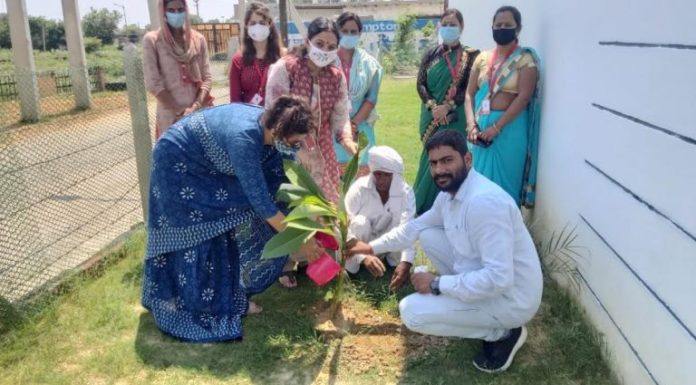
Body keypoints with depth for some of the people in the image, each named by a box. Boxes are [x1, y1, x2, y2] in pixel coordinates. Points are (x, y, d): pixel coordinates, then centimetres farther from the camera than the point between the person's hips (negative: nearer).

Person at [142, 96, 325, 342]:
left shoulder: (273, 127, -15)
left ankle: (230, 298, 19)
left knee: (228, 227, 6)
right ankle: (191, 308, 14)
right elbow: (259, 199, -37)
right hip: (177, 163, -8)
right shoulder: (244, 138, -39)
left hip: (205, 165, 8)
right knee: (192, 237, -1)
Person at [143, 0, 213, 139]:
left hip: (201, 113, 3)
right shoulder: (152, 40, -1)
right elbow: (153, 83, -6)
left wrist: (196, 107, -11)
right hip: (171, 116, -3)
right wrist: (179, 112, -13)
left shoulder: (198, 39, 8)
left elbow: (207, 78, 4)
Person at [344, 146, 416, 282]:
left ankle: (388, 256, 6)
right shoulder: (359, 188, -26)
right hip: (362, 242, -1)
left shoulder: (406, 192, -21)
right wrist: (363, 256, -48)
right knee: (360, 222, -32)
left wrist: (405, 262, -52)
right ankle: (349, 267, -12)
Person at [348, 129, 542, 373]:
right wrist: (372, 247, 20)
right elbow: (417, 226, 19)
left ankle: (502, 332, 1)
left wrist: (437, 284, -23)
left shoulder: (484, 202, -30)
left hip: (510, 298, -9)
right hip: (490, 279, 9)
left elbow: (499, 279, -33)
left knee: (411, 312, -13)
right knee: (427, 235, 9)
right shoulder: (449, 193, 1)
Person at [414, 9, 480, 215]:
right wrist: (432, 106, -13)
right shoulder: (430, 55, 10)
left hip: (455, 118, -3)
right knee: (431, 158, 10)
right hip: (431, 116, 3)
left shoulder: (470, 55, 0)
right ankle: (425, 206, 22)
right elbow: (420, 84, 3)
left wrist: (448, 107, -17)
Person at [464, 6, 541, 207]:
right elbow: (470, 93, 7)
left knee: (504, 179, 1)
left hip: (509, 127, -5)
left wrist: (496, 127, -18)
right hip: (481, 126, 5)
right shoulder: (483, 58, 11)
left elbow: (523, 97, -13)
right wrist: (471, 125, -8)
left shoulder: (525, 58, -4)